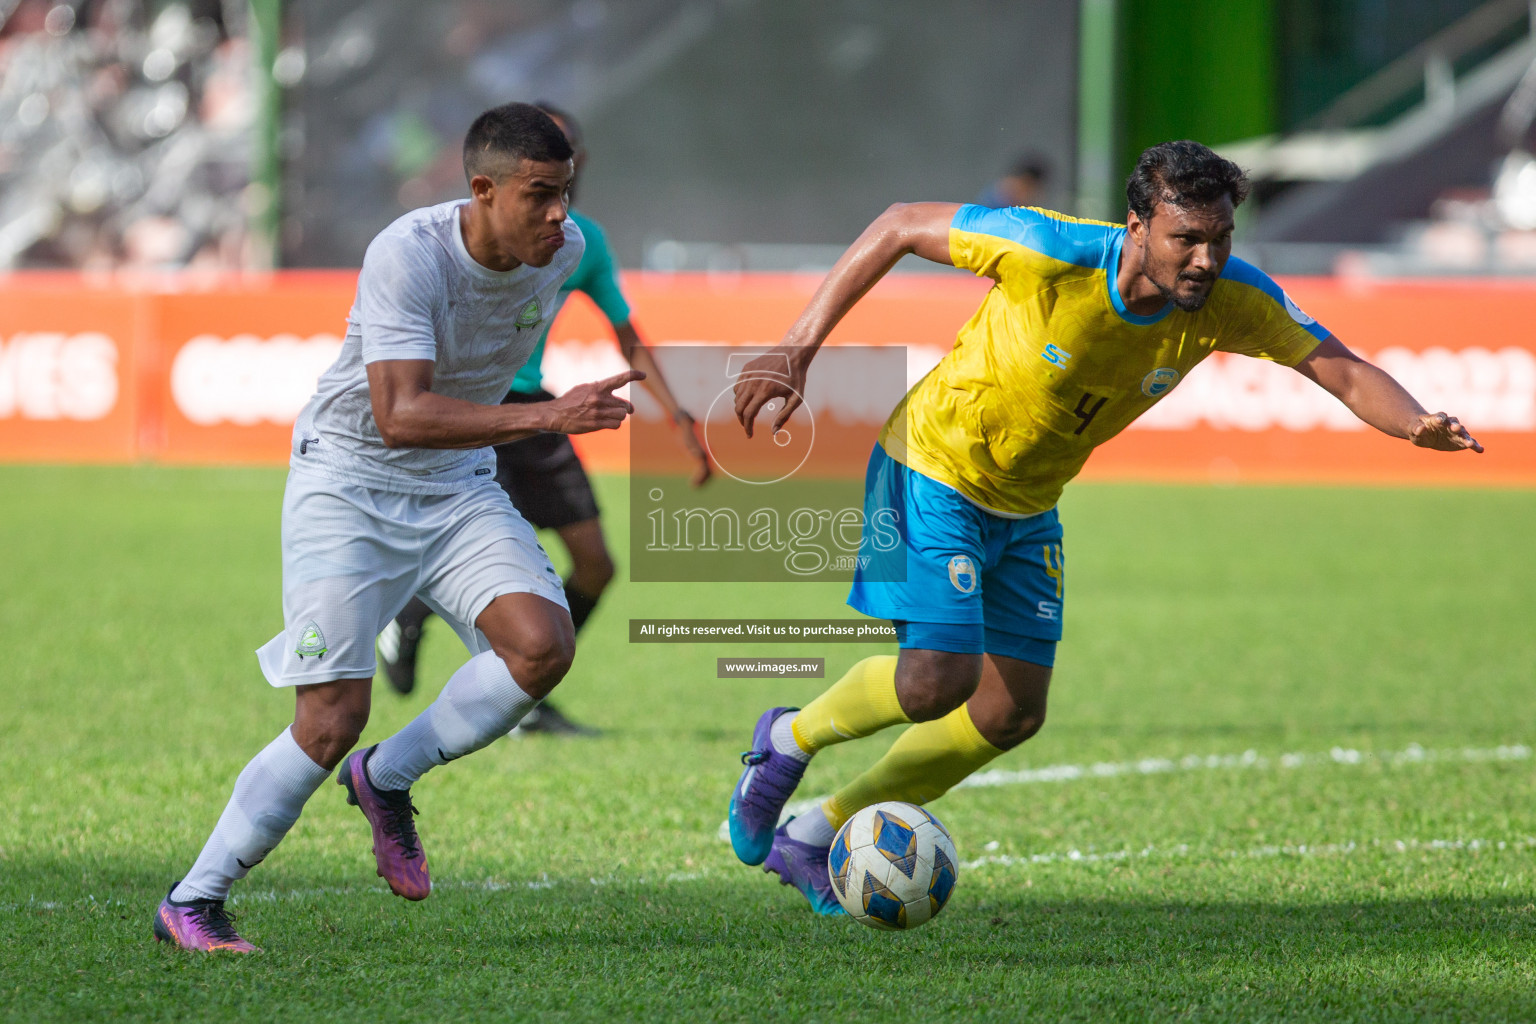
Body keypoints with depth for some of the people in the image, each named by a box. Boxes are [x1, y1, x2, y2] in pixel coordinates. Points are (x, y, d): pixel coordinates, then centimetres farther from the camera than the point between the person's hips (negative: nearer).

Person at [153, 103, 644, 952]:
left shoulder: (562, 248, -7)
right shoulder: (407, 255, -27)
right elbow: (399, 416, -37)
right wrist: (546, 417, -44)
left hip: (458, 488, 6)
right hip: (348, 485, -6)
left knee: (543, 644, -19)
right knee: (333, 719, -12)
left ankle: (387, 779, 5)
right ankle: (192, 903, 5)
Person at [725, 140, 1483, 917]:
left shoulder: (1232, 299, -19)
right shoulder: (1049, 254, -32)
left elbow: (1345, 371, -17)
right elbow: (901, 227, -20)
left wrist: (1418, 424, -40)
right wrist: (796, 351, -21)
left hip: (1026, 510, 6)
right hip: (933, 472, -6)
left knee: (1012, 713, 6)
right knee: (937, 680, -20)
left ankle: (816, 838, 22)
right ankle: (789, 740, 11)